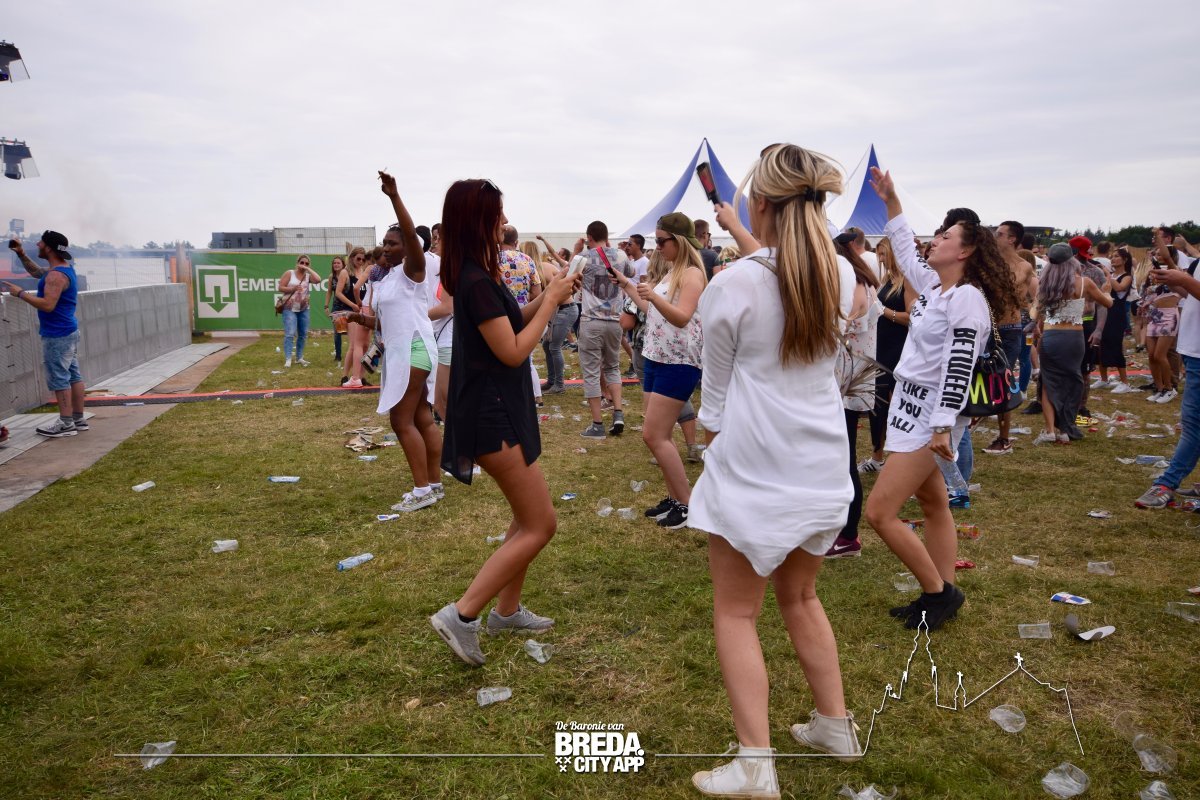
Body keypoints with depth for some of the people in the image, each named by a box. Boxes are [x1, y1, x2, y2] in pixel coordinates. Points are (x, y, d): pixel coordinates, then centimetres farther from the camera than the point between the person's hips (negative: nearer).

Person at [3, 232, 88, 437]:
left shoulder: (56, 275, -20)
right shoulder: (64, 268, 12)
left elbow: (48, 305, -27)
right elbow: (36, 272, 31)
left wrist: (21, 293, -18)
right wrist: (21, 255, 18)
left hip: (57, 335, -10)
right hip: (68, 332, 10)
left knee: (59, 379, -5)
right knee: (73, 375, 11)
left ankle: (66, 423, -2)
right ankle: (78, 419, 16)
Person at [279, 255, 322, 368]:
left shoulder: (308, 276, 5)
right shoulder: (289, 273, -1)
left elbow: (318, 280, -16)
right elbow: (280, 287, -5)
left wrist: (308, 269, -10)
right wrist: (293, 288, -18)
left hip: (304, 309, 4)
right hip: (290, 309, -4)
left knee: (303, 334, 10)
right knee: (290, 334, -14)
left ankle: (299, 357, 22)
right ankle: (288, 359, -14)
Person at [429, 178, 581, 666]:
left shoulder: (479, 275, 10)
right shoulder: (477, 282, -20)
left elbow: (510, 324, 22)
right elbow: (513, 351, -20)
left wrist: (547, 299, 7)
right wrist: (550, 301, -11)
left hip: (501, 408, 10)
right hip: (492, 414, -10)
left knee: (528, 518, 20)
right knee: (540, 525, -5)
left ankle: (506, 610, 31)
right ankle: (461, 615, -3)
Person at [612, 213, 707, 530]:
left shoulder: (692, 274, -12)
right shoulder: (670, 272, 17)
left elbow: (682, 317, -24)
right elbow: (652, 310, 25)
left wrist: (653, 295, -39)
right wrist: (627, 285, 20)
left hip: (678, 364, -10)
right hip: (656, 359, 10)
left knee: (654, 436, -10)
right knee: (658, 435, 10)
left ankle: (688, 502, 0)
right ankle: (674, 498, 19)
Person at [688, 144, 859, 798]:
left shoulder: (730, 286, -14)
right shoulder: (839, 276, -1)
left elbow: (716, 394, -3)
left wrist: (711, 446, 12)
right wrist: (741, 236, 33)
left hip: (753, 467, -6)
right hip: (822, 463, 6)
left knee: (736, 612, 8)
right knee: (800, 597, 24)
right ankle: (834, 726, 36)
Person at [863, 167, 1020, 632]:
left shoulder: (967, 298, -16)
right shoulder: (933, 284, 10)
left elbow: (960, 367, -22)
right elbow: (905, 253, 28)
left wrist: (944, 426, -26)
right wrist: (891, 201, 24)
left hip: (929, 414, -10)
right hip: (910, 405, 10)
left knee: (879, 512, -12)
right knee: (933, 505, 14)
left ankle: (939, 591, 1)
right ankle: (941, 595, 24)